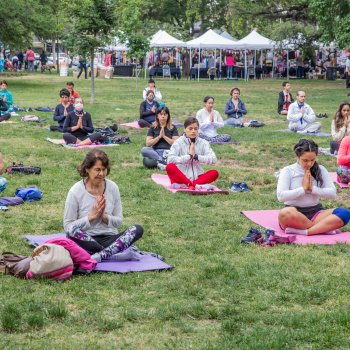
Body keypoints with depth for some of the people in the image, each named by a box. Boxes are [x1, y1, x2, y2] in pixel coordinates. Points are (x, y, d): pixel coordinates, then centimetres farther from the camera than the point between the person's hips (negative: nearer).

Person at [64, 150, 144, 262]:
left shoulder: (112, 187, 5)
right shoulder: (76, 191, -5)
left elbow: (119, 221, 10)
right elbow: (67, 226, -6)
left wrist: (104, 216, -10)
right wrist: (91, 216, -14)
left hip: (109, 238, 3)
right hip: (87, 240, -3)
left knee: (137, 229, -23)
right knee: (73, 230, -36)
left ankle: (98, 257, -38)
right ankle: (115, 253, -31)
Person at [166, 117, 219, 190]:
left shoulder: (203, 143, 4)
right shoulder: (178, 142, -4)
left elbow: (213, 159, -8)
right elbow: (170, 159, -19)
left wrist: (196, 156, -14)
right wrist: (189, 156, -16)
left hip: (196, 177, 2)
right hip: (181, 176, -2)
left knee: (215, 173, -23)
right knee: (170, 167, -31)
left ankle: (191, 184, -35)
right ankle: (190, 184, -40)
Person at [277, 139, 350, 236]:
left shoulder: (320, 170, 9)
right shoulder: (288, 171, 0)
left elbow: (332, 193, 1)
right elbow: (281, 196, -13)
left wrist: (313, 189, -9)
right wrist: (303, 189, -11)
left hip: (315, 212, 3)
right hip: (295, 213, -3)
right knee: (284, 214, -41)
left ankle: (304, 232, -32)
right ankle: (325, 227, -27)